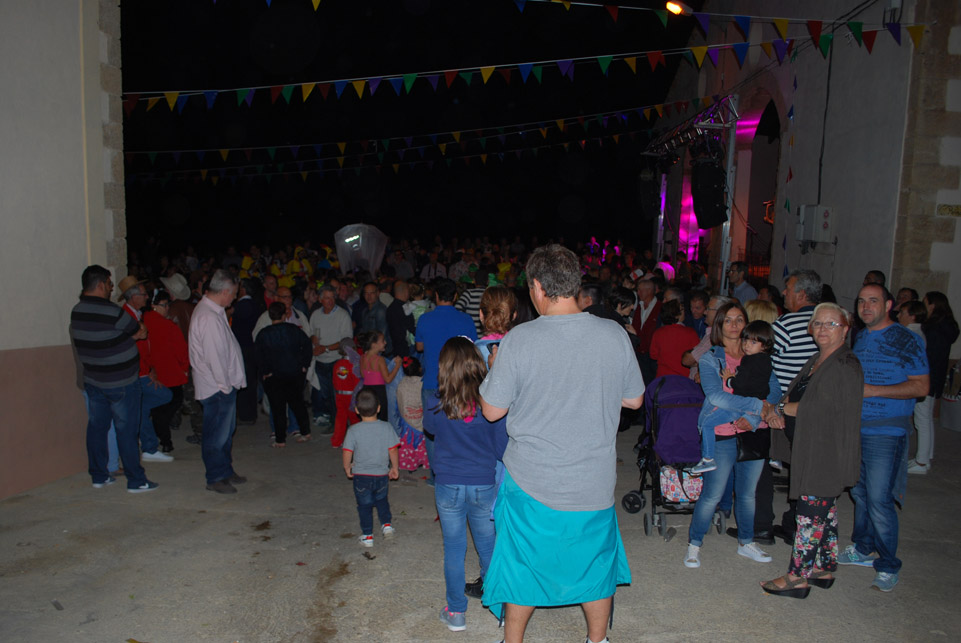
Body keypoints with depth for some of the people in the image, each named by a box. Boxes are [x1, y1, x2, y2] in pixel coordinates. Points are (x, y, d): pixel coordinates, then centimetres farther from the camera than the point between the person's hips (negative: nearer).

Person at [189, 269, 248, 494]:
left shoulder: (213, 311, 11)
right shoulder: (209, 317, -23)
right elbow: (214, 356, -24)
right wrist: (225, 384, -15)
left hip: (224, 384, 11)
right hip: (216, 387, -11)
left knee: (226, 431, 20)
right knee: (216, 435, 2)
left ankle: (226, 471, 32)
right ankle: (216, 478, 14)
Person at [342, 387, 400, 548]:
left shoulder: (354, 430, -15)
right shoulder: (386, 428, -11)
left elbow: (347, 453, -12)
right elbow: (393, 450, -5)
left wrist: (347, 469, 6)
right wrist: (394, 468, 10)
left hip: (361, 476, -2)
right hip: (382, 475, 2)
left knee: (364, 505, 14)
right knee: (381, 500, 28)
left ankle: (367, 536, 20)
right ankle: (386, 524, 24)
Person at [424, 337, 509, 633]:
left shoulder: (439, 405, -15)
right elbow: (502, 447, -6)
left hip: (448, 488, -1)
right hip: (484, 486, 1)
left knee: (453, 549, 13)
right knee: (488, 546, 19)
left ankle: (456, 613, 25)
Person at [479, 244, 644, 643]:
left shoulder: (519, 339, -18)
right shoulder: (615, 335, -8)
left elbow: (492, 410, -9)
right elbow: (634, 400, 5)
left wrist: (494, 368, 8)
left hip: (532, 483, -2)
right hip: (595, 484, 2)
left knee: (523, 565, 19)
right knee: (596, 564, 23)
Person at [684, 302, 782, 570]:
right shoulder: (710, 359, -1)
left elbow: (774, 391, 0)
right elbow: (716, 396, -14)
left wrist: (753, 419, -14)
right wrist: (758, 405, -16)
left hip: (754, 434, 4)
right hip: (722, 435, -4)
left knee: (747, 492, 15)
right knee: (712, 495, -1)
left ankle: (746, 543, 34)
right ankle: (693, 544, 15)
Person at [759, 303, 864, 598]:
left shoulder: (846, 365, -15)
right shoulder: (816, 361, 14)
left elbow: (822, 407, -20)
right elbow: (795, 395, 16)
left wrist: (782, 408, -9)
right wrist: (780, 411, -6)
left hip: (827, 452, -9)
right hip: (811, 449, 9)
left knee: (811, 512, -4)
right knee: (824, 510, 17)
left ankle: (798, 576, 4)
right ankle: (824, 569, 28)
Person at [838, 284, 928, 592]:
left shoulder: (907, 340, -7)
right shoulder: (859, 338, 13)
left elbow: (921, 386, -12)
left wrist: (872, 390, -18)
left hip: (885, 432, -6)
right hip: (853, 427, 6)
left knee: (879, 499, -6)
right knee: (859, 492, 14)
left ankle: (888, 566, 10)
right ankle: (862, 549, 29)